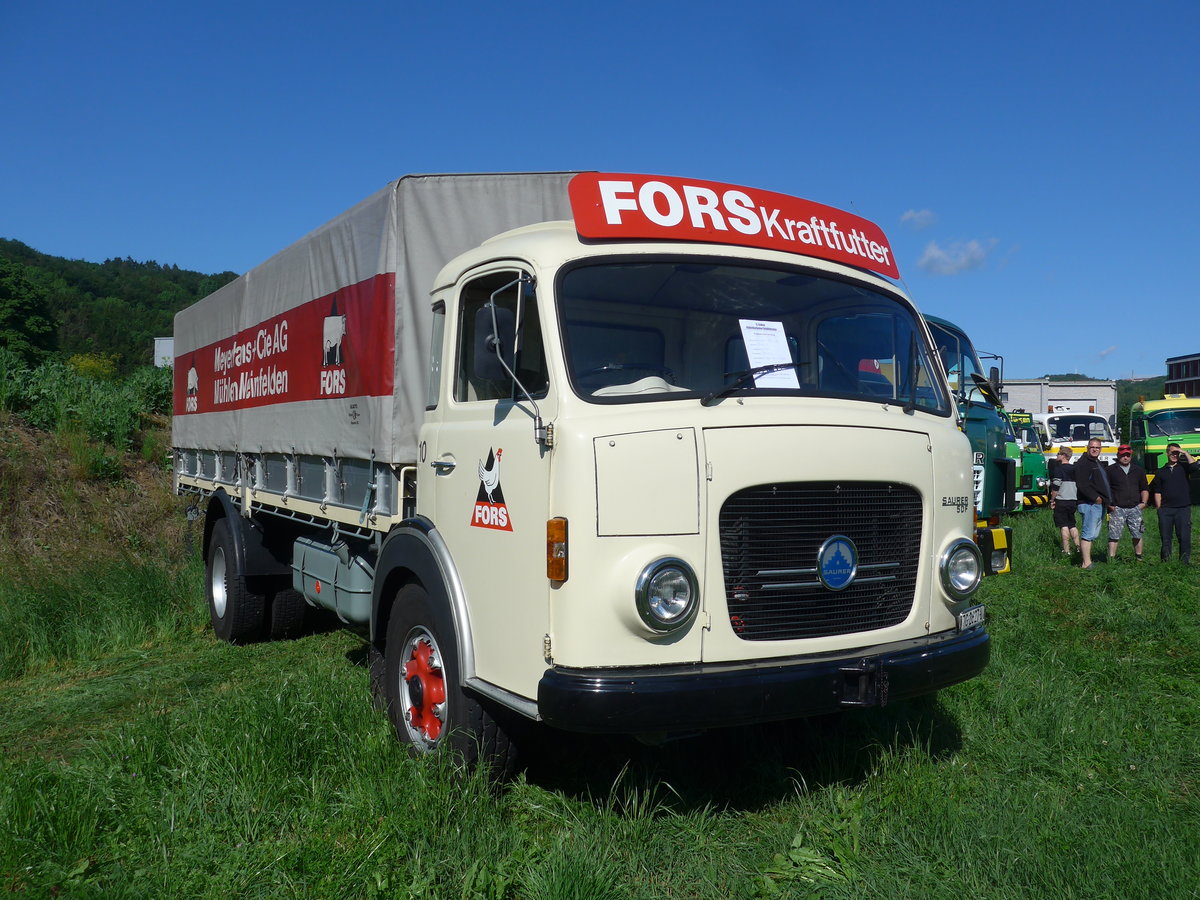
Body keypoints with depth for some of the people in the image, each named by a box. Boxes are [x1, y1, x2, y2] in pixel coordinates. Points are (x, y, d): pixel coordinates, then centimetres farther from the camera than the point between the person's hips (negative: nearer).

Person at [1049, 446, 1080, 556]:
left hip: (1061, 501, -7)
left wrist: (1052, 500, -9)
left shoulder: (1059, 468, -11)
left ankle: (1066, 550, -5)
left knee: (1064, 526, -4)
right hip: (1073, 500, 7)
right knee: (1072, 525, 17)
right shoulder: (1075, 468, 10)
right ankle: (1078, 547, 15)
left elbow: (1056, 486, -17)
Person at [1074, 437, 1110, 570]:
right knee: (1088, 533, -12)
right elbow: (1082, 485, -19)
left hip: (1100, 504, 10)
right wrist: (1095, 497, -20)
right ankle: (1086, 563, -13)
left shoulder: (1098, 464, 22)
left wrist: (1108, 500, 17)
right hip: (1090, 504, -10)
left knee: (1092, 534, 12)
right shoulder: (1083, 464, -9)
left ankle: (1084, 559, 18)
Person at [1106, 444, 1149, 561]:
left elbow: (1145, 489, 21)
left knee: (1138, 534, 7)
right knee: (1114, 535, -7)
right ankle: (1111, 559, -4)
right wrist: (1108, 504, -6)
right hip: (1117, 508, -3)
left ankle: (1139, 557, 22)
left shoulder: (1138, 470, 15)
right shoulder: (1111, 470, 3)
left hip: (1135, 508, 3)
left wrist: (1144, 502, 6)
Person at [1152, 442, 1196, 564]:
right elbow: (1157, 493, 12)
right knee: (1165, 538, 6)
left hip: (1183, 508, -2)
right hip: (1165, 509, 2)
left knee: (1184, 537, -2)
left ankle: (1185, 562, 4)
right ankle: (1165, 561, 13)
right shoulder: (1161, 472, 14)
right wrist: (1159, 508, 3)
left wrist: (1185, 453, -8)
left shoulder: (1183, 467, 9)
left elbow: (1195, 467, -15)